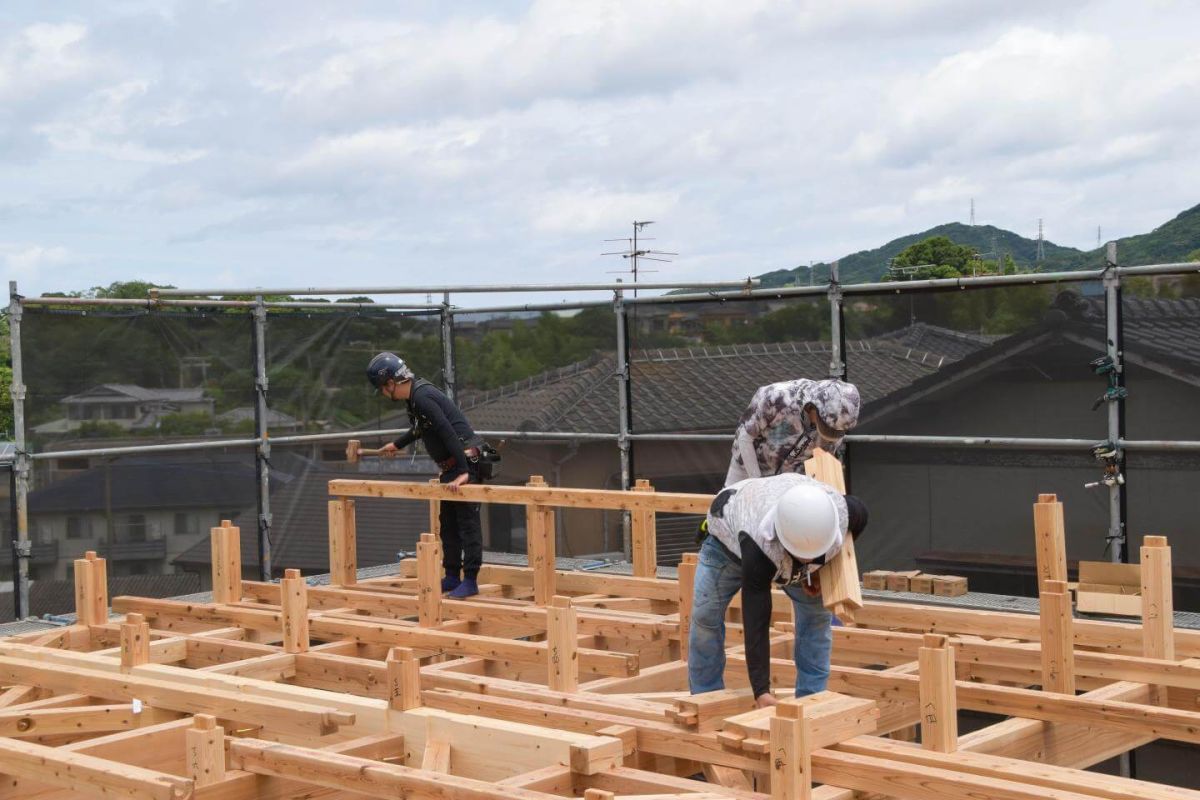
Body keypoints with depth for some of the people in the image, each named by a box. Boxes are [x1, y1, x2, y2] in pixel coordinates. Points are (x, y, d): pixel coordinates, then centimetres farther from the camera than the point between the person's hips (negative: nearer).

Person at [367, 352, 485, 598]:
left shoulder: (423, 397, -20)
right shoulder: (416, 396, 12)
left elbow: (449, 434, -27)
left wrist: (463, 472, -30)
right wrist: (397, 445, 47)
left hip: (465, 462, -11)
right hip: (451, 466, 11)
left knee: (467, 521, -8)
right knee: (448, 523, 13)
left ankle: (470, 580, -7)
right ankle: (452, 576, 19)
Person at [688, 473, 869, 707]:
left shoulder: (841, 512, -37)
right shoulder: (759, 547, -49)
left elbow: (859, 515, -9)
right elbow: (756, 622, -45)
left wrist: (819, 568, -14)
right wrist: (761, 691, -47)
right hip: (729, 534, -4)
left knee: (817, 612, -9)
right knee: (706, 615, -17)